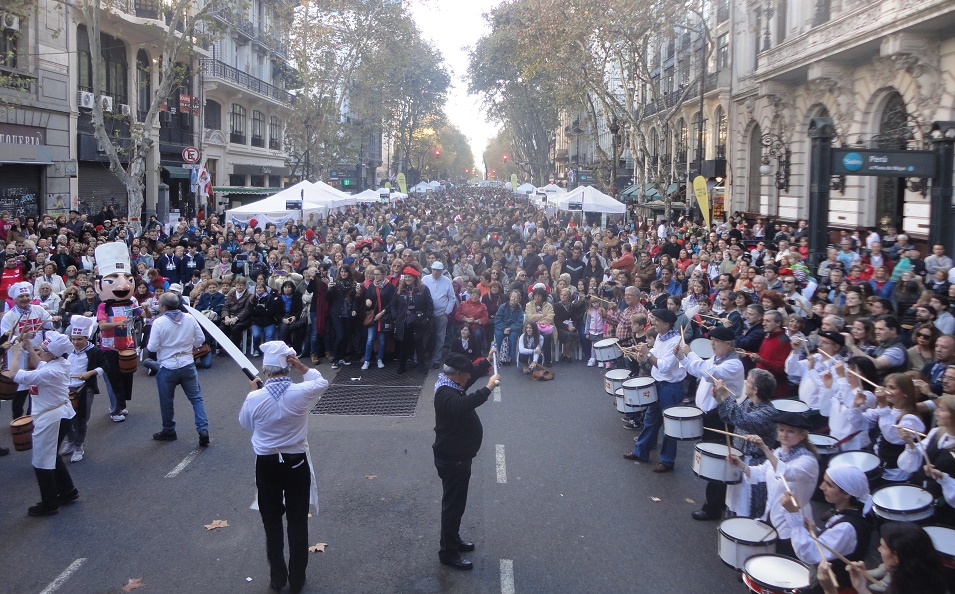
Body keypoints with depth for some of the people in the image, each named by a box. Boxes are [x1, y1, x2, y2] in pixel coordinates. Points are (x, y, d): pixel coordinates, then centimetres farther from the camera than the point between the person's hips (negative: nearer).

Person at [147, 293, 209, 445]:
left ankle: (168, 431, 29)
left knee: (166, 401, 14)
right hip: (188, 365, 3)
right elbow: (201, 339, 2)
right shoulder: (189, 318, -4)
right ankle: (203, 429, -3)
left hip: (167, 367, -3)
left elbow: (152, 347, -13)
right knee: (196, 398, 8)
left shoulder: (159, 322, -14)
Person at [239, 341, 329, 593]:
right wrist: (302, 368, -2)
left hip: (266, 465, 0)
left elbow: (245, 423, 7)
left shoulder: (255, 398, -15)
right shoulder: (301, 393, -17)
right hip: (296, 463, 0)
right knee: (298, 522, 12)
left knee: (272, 522, 16)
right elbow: (322, 383, 6)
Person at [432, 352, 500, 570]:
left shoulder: (450, 386, 6)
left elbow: (471, 376, 26)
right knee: (453, 504, 0)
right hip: (452, 459, -11)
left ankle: (453, 539, 39)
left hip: (457, 456, 11)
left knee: (456, 502, 23)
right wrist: (487, 388, -47)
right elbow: (462, 406, -50)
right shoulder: (447, 394, -27)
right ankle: (448, 552, 10)